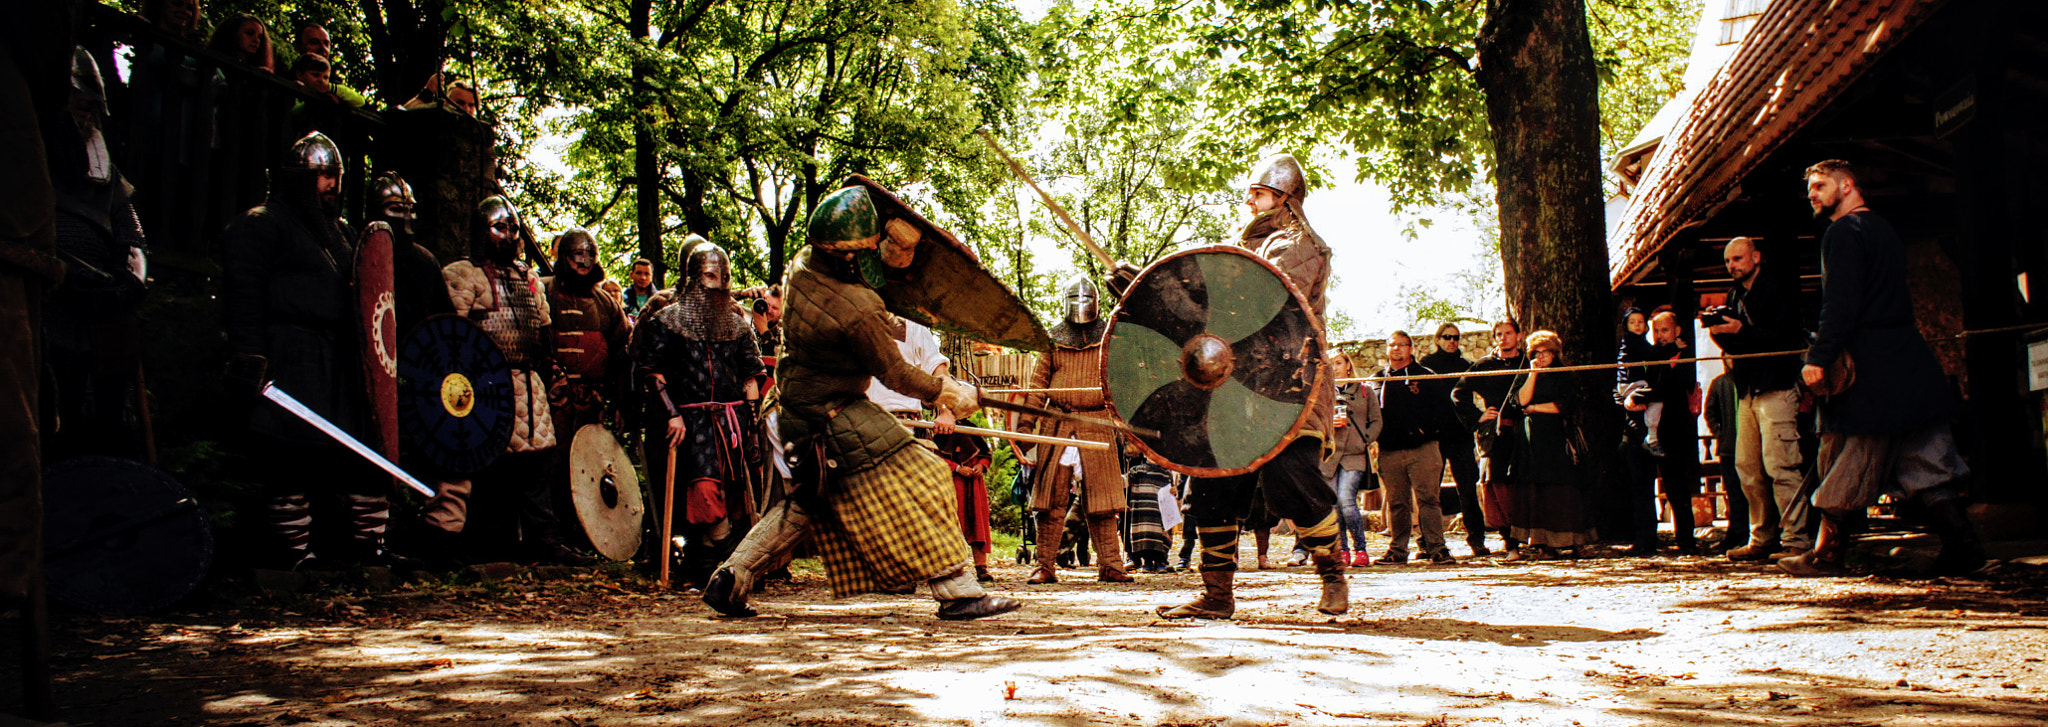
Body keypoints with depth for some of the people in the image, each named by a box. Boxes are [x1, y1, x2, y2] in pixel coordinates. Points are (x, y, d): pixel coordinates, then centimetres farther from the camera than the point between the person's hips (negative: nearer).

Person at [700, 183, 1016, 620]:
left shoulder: (802, 267, -6)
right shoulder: (856, 311, -28)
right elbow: (894, 373, -16)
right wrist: (943, 392, -1)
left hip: (798, 411, 9)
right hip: (839, 417, -9)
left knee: (810, 499, 24)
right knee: (916, 485, -3)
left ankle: (732, 577, 21)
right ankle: (958, 592, -3)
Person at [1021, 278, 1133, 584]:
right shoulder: (1053, 338, 13)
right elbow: (1038, 382, 13)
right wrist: (1026, 422, 4)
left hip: (1098, 422, -1)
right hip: (1057, 423, 1)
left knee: (1102, 498, -2)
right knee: (1051, 496, -2)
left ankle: (1110, 565, 2)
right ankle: (1046, 566, 2)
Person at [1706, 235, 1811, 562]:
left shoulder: (1776, 288, -5)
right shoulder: (1735, 294, 19)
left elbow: (1786, 338, -14)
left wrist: (1742, 330, -22)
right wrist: (1720, 332, 0)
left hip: (1776, 388, -8)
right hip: (1747, 390, 8)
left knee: (1779, 464, -13)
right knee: (1747, 467, 5)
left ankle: (1796, 540, -10)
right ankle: (1761, 539, 12)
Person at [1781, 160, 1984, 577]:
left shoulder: (1845, 232, -9)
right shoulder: (1884, 229, 20)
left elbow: (1841, 305, -19)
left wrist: (1818, 358, -19)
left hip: (1868, 370, -9)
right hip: (1910, 363, 9)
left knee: (1845, 464, -1)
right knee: (1924, 459, 8)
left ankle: (1827, 554, 5)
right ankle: (1962, 547, 4)